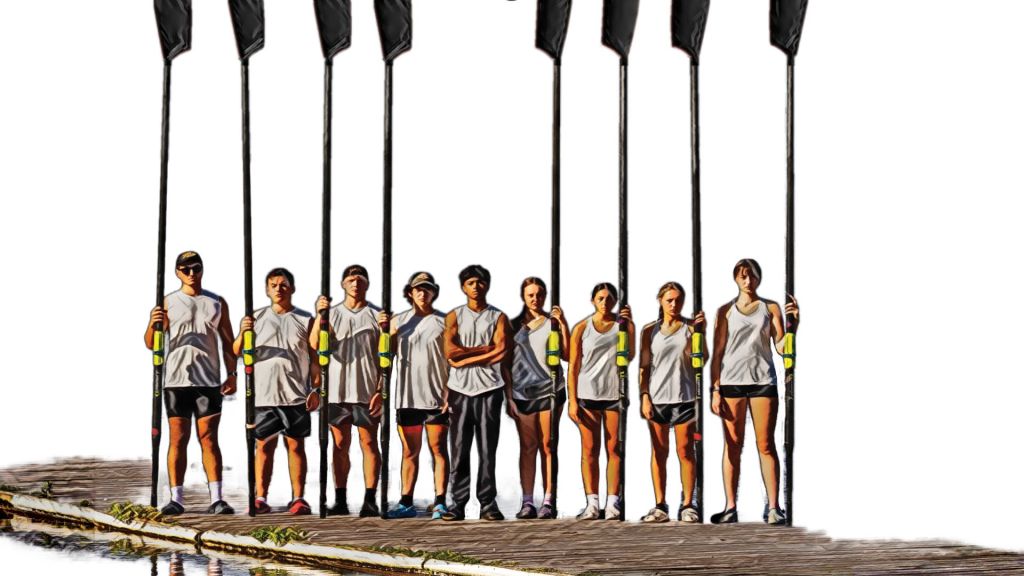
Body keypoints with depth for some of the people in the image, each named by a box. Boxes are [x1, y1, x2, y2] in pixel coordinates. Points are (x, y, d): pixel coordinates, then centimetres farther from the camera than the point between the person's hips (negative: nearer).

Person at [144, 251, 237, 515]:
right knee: (178, 438, -1)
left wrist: (232, 375, 2)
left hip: (209, 381, 1)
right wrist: (153, 325, -20)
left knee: (209, 438, -2)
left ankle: (216, 498, -5)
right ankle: (176, 499, 0)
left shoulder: (217, 303, 13)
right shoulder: (168, 303, 6)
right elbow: (151, 344, 1)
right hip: (176, 381, -1)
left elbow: (228, 342, 14)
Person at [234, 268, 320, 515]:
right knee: (264, 446, 1)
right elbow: (238, 351, 5)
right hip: (264, 393, 1)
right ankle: (260, 499, 2)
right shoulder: (257, 318, 9)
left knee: (296, 445, 2)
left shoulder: (305, 320, 6)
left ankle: (298, 498, 5)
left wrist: (316, 389, -2)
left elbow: (314, 357, 7)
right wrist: (243, 332, -15)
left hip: (296, 394, -1)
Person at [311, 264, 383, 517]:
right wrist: (319, 315, -20)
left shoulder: (376, 315, 4)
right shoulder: (332, 314, 8)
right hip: (337, 389, 2)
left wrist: (380, 390, -6)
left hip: (367, 391, -2)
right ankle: (340, 500, 8)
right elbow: (315, 344, -6)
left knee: (369, 443, -1)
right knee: (340, 444, 4)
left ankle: (370, 500, 1)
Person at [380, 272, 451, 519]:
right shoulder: (398, 321, 10)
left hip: (436, 396, -3)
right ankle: (406, 503, 13)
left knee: (438, 449, -2)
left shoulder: (443, 322, 2)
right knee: (409, 452, 8)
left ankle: (440, 502, -3)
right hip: (407, 396, 3)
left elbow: (453, 359, 0)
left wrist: (450, 393, -9)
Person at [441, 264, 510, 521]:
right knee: (459, 451, -2)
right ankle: (458, 504, 1)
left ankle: (488, 504, 1)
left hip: (489, 388, 0)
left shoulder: (498, 317, 9)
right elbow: (450, 351, -5)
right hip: (460, 389, 0)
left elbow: (500, 353, -5)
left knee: (488, 450, -1)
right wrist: (485, 349, -5)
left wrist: (465, 359, -6)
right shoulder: (454, 316, 10)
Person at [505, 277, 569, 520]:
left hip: (550, 390, -1)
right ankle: (527, 502, 1)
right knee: (527, 446, 1)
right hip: (522, 391, 1)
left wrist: (563, 325, -10)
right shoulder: (514, 325, 10)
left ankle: (549, 501, -2)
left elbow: (567, 355, -3)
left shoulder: (553, 322, 7)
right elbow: (506, 362, 10)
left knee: (548, 445, -3)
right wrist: (509, 395, 3)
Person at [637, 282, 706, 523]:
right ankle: (660, 506, 8)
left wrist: (700, 331, -14)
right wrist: (644, 397, -3)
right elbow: (644, 366, 6)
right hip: (656, 397, 1)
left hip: (684, 396, -1)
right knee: (659, 453, 4)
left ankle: (688, 505, 3)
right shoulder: (650, 330, 8)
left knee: (685, 451, -1)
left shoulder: (690, 327, 5)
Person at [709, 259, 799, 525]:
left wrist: (793, 324, -12)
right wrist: (715, 390, -2)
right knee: (733, 446, 2)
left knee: (766, 446, -2)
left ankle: (773, 507, -3)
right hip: (731, 382, 0)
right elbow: (717, 353, 6)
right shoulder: (725, 311, 8)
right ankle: (730, 507, 4)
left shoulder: (771, 308, 9)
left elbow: (781, 347, 4)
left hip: (763, 381, 0)